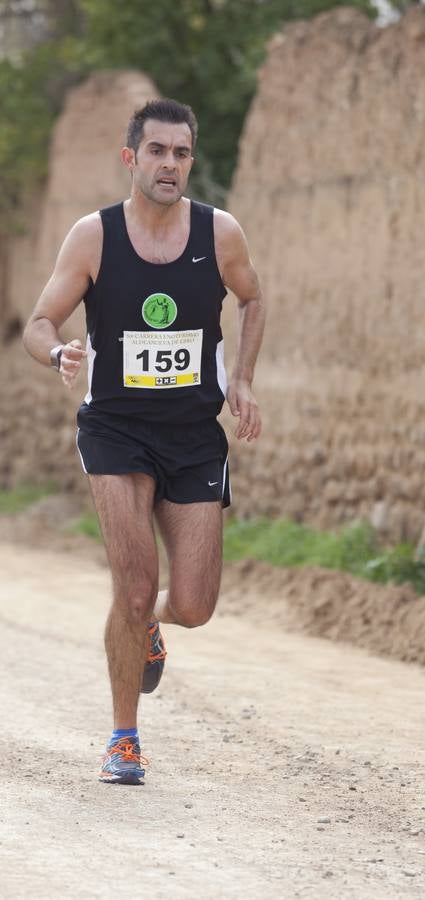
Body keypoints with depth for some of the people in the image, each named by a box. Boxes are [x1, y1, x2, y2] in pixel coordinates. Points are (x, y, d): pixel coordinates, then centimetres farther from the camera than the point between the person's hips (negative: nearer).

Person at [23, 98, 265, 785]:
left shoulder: (220, 233, -3)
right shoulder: (93, 236, -8)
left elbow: (252, 300, 17)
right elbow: (39, 324, -3)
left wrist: (241, 380, 4)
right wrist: (60, 354, -26)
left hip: (196, 437, 2)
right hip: (116, 428, -2)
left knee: (193, 608, -2)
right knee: (135, 588, -16)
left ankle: (147, 626, 37)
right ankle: (124, 737, 4)